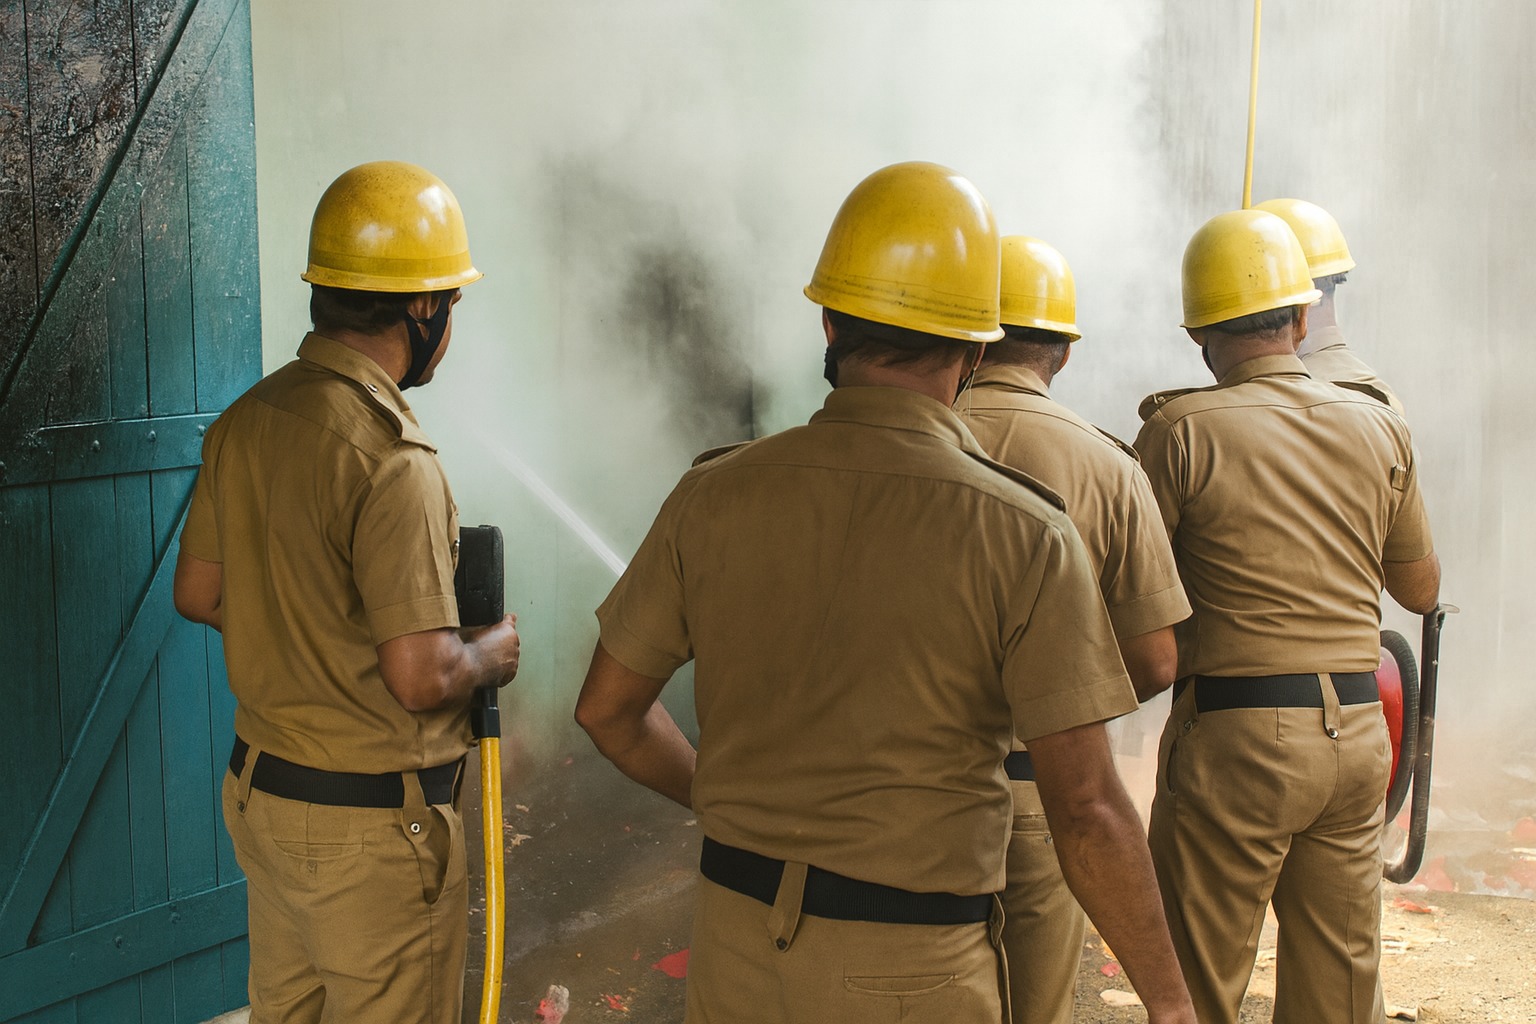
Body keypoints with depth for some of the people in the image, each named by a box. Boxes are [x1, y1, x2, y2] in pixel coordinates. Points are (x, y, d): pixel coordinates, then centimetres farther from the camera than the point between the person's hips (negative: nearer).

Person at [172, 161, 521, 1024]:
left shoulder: (245, 420, -1)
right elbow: (421, 678, -26)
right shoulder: (391, 460, -26)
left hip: (260, 789, 8)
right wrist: (491, 655, -7)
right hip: (375, 822, -8)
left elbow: (199, 592, 10)